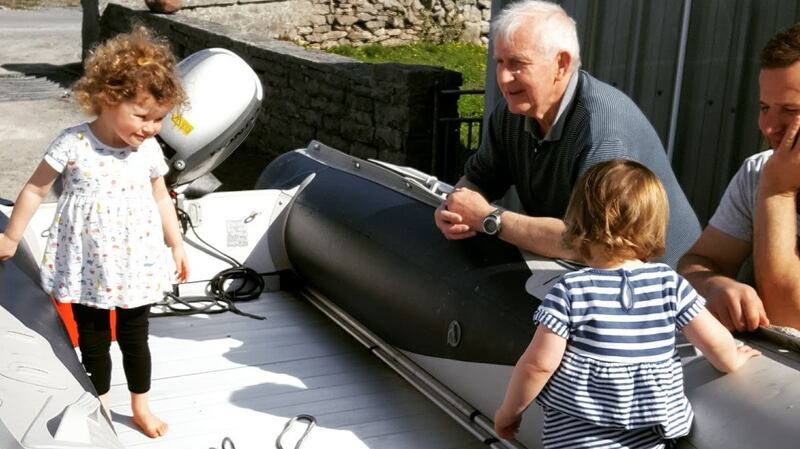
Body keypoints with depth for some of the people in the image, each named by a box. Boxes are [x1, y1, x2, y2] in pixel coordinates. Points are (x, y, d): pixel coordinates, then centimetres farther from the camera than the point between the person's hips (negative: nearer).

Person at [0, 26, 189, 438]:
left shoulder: (149, 150, -6)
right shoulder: (73, 144, -17)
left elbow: (160, 197, 10)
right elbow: (35, 189, -5)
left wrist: (176, 244, 13)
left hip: (136, 263, 2)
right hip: (88, 265, -2)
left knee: (135, 339, 14)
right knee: (93, 341, 12)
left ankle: (141, 407, 33)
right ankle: (101, 409, 31)